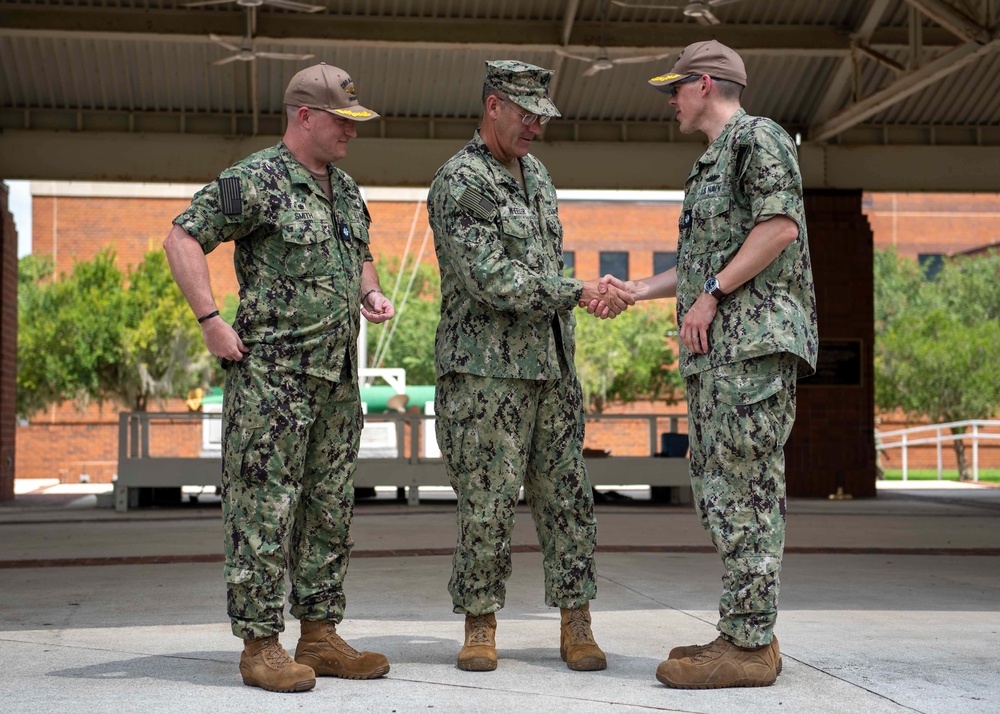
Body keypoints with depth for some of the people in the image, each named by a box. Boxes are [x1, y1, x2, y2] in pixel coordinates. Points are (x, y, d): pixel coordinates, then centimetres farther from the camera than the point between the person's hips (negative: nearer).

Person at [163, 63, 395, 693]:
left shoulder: (346, 190, 16)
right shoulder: (255, 181, -9)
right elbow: (183, 239, -11)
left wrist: (371, 294, 10)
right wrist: (211, 320, -15)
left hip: (338, 378, 8)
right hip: (271, 375, -8)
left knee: (330, 510, 11)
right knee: (265, 510, -4)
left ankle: (321, 636, 20)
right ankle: (261, 645, 3)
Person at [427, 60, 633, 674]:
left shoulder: (535, 173, 15)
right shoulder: (460, 184, -11)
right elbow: (493, 281, -19)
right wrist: (579, 292, -16)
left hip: (551, 365, 7)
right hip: (486, 369, -7)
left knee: (567, 496, 6)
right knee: (488, 504, -2)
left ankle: (577, 627, 12)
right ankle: (481, 627, 12)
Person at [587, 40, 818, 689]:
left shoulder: (757, 137, -3)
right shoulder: (712, 163, 26)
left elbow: (780, 226, -16)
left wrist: (710, 295, -15)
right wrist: (638, 289, 23)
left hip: (755, 340, -10)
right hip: (717, 349, 10)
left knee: (742, 489, -11)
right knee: (720, 489, 9)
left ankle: (748, 643, -9)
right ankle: (747, 636, 14)